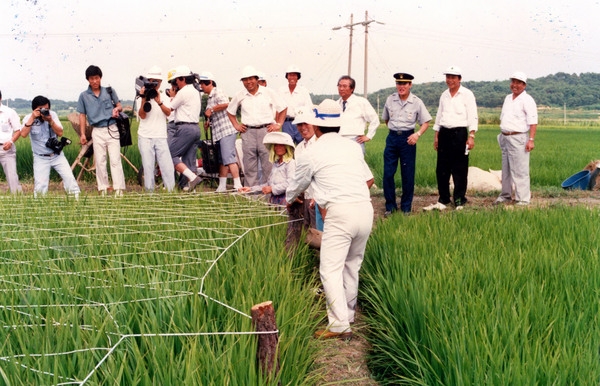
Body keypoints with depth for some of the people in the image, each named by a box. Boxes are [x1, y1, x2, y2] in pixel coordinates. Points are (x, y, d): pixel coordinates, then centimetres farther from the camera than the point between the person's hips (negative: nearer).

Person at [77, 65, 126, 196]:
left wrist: (117, 109, -13)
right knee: (100, 161, 5)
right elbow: (82, 115, 8)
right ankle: (103, 189, 11)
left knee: (115, 160, -6)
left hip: (112, 129, -1)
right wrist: (83, 134, 3)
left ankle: (119, 190, -7)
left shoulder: (109, 91, 3)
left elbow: (119, 105, 12)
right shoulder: (84, 96, 4)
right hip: (97, 132, 1)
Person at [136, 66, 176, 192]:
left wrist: (159, 102, -26)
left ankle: (171, 191, -1)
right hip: (145, 138, -1)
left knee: (167, 166, -5)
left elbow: (168, 112, -9)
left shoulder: (164, 97, 10)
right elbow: (142, 115, -8)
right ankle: (149, 192, 5)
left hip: (161, 137, 1)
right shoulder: (143, 96, 4)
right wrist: (144, 99, -18)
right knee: (148, 167, -1)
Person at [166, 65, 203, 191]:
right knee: (189, 161, 8)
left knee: (170, 155, -7)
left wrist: (172, 96, 12)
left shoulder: (183, 92, -10)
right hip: (195, 128, 9)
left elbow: (170, 108, -2)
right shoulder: (196, 92, 20)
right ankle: (191, 188, 6)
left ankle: (192, 177, -19)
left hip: (184, 128, -9)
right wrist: (175, 96, 14)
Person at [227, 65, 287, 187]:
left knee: (268, 162, -3)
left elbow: (283, 108, 10)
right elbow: (230, 111, 25)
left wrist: (278, 124, 3)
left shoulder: (269, 92, 3)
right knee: (249, 165, 4)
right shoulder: (240, 96, 10)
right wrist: (236, 125, 14)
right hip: (248, 132, 2)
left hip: (266, 130, -2)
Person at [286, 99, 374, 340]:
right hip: (365, 209, 6)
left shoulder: (312, 154, 3)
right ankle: (348, 313, 30)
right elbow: (369, 179, 24)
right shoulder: (353, 147, 15)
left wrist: (289, 200, 39)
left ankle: (339, 324, -11)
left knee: (331, 269, -4)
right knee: (352, 265, 19)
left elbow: (297, 186, 18)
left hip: (340, 212, -6)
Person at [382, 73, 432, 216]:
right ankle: (390, 206, 10)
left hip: (408, 138, -2)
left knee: (408, 175, 3)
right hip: (392, 138, 2)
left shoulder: (417, 102, -4)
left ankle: (406, 207, 14)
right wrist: (393, 129, 10)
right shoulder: (390, 99, 4)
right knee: (388, 173, -1)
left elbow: (425, 122, -1)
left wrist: (418, 134, -16)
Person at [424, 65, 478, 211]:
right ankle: (443, 200, 16)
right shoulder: (444, 95, 15)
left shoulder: (467, 94, -2)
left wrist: (471, 136, -14)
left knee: (459, 170, -1)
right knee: (442, 169, 7)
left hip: (459, 133, -5)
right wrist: (436, 136, 16)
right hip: (444, 133, 6)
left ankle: (459, 201, 7)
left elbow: (472, 117, -6)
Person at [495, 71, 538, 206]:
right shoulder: (508, 98, 17)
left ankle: (523, 199, -4)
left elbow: (533, 122, -14)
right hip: (505, 138, 8)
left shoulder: (527, 100, -8)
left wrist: (531, 140, -22)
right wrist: (502, 134, 15)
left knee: (520, 171, -8)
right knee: (505, 169, 14)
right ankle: (505, 195, 25)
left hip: (518, 138, -8)